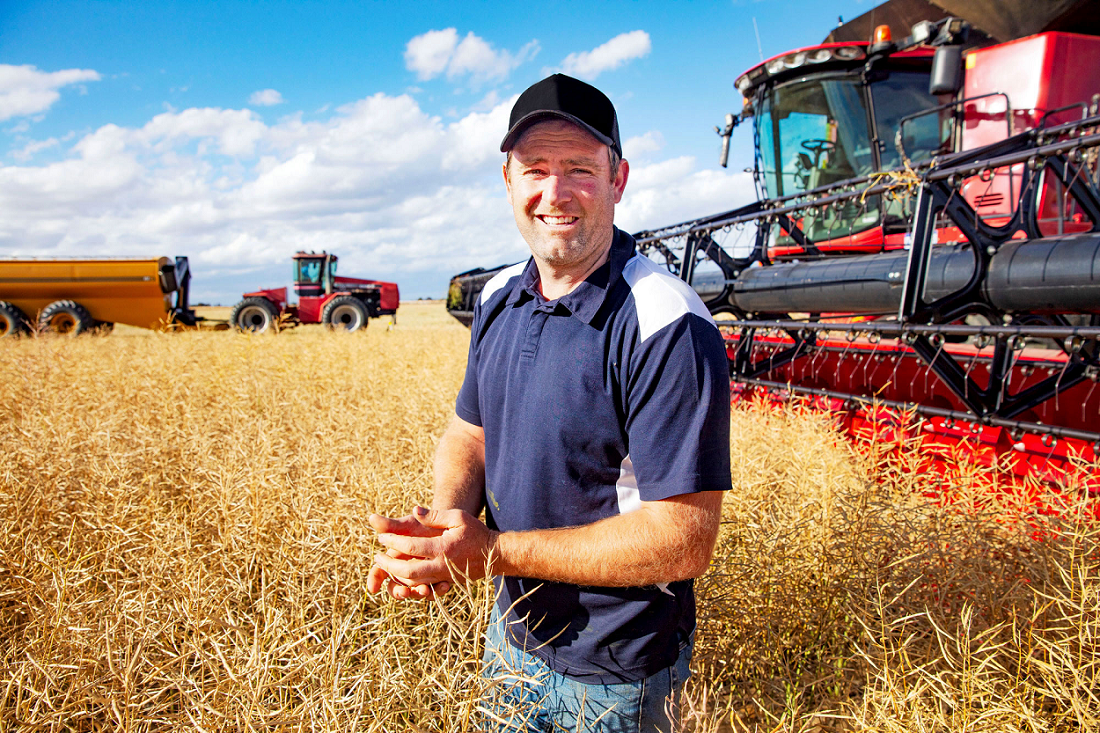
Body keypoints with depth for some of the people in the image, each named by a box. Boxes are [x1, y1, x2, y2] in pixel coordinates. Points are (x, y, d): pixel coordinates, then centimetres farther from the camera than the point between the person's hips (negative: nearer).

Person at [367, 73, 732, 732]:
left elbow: (685, 540, -28)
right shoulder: (499, 299, -2)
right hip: (513, 632, 7)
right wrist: (447, 518, -15)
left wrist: (495, 552, -29)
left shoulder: (667, 327, -27)